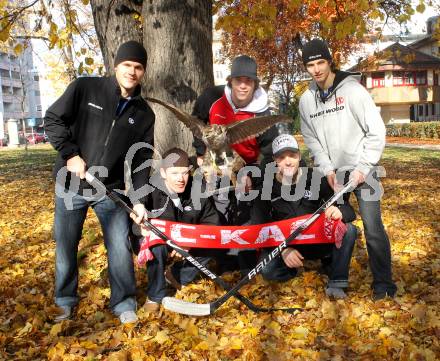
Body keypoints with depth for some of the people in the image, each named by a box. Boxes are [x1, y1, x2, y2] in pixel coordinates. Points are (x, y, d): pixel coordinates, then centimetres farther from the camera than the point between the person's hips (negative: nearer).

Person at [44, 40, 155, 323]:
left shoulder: (144, 114, 1)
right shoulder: (84, 88, -7)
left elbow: (142, 159, 2)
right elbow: (53, 119, -4)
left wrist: (138, 199, -5)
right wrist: (70, 154, -15)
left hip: (111, 190, 1)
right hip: (71, 185, -1)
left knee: (120, 246, -3)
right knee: (66, 245, 9)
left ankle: (124, 303, 17)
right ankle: (66, 301, 30)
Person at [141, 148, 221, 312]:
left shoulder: (198, 191, -15)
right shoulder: (149, 193, -26)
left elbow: (211, 222, -9)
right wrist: (142, 229, -50)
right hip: (156, 239, -4)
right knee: (156, 248, -36)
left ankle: (176, 276, 3)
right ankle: (155, 296, -11)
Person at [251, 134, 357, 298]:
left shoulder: (316, 178, -11)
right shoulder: (267, 187, -10)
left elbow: (348, 209, -13)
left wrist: (340, 212, -39)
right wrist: (283, 248, -29)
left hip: (319, 241, 0)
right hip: (285, 245, 0)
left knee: (348, 231, -26)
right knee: (268, 269, -28)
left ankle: (336, 283, -11)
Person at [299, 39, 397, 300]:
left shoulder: (353, 90, -10)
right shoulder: (307, 100, 5)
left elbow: (377, 131, -11)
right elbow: (311, 139, 9)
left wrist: (362, 168, -14)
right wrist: (327, 168, -3)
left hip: (363, 170, -4)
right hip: (334, 173, 5)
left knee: (373, 227, -7)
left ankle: (383, 284, 7)